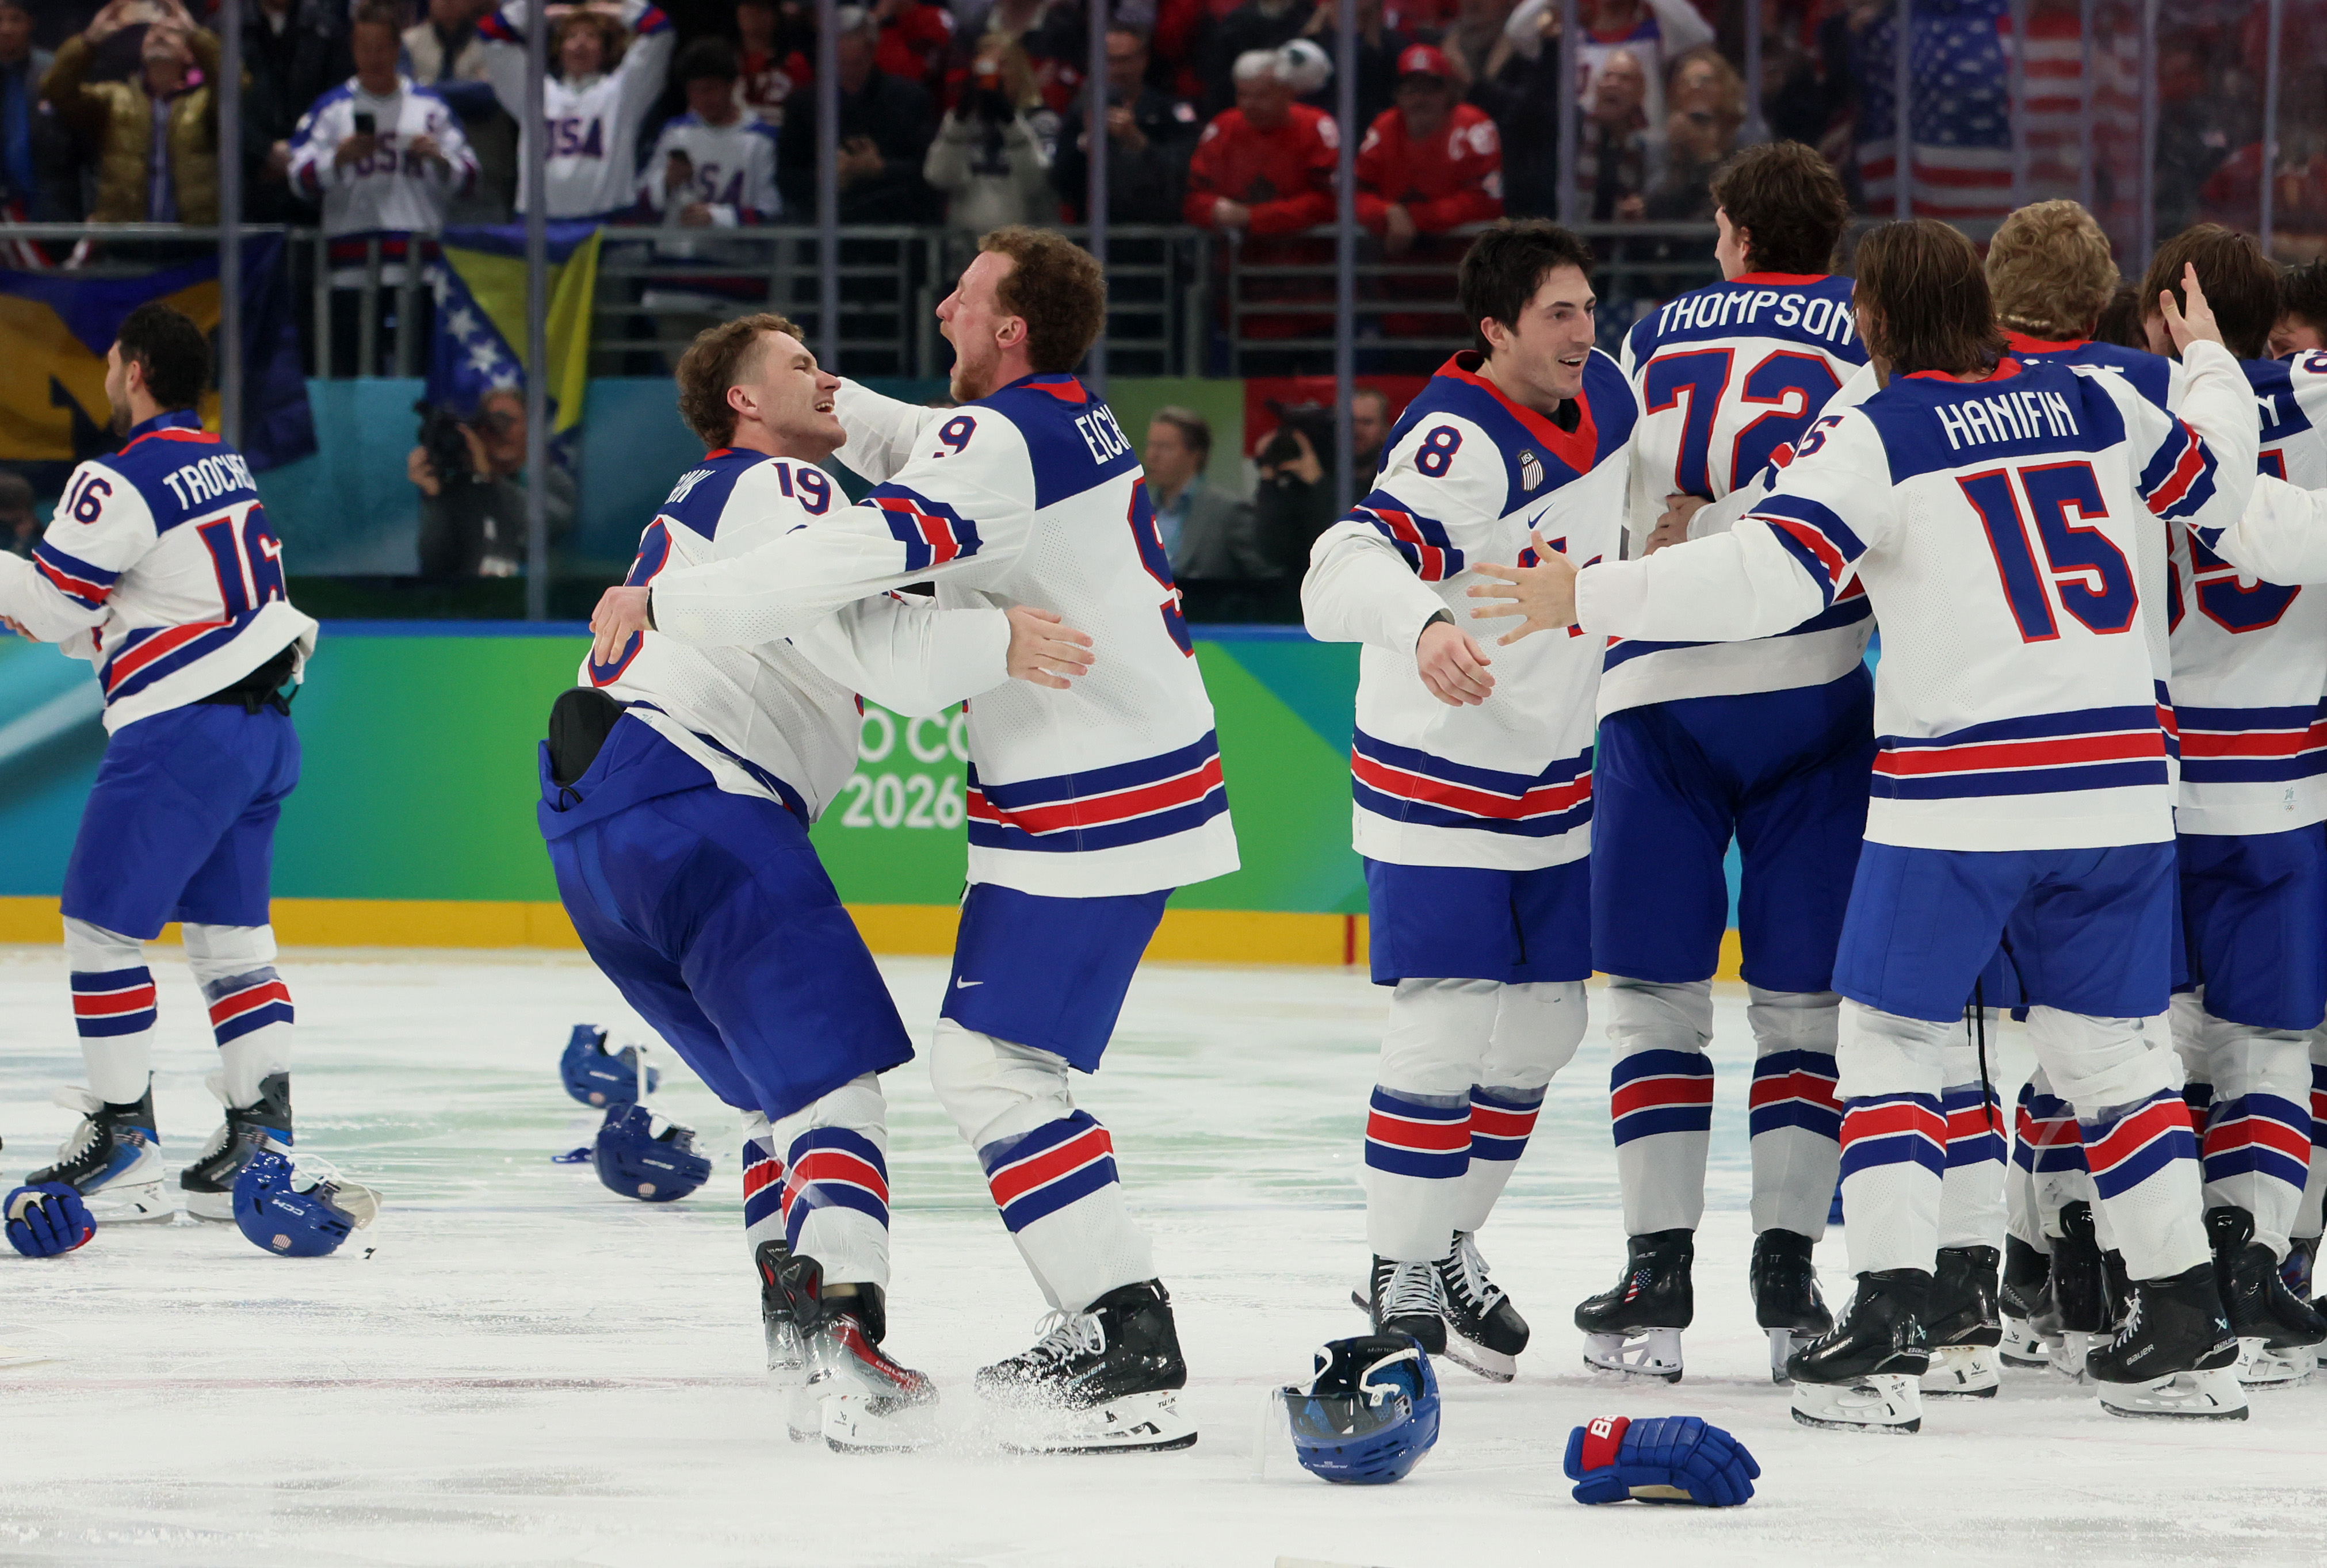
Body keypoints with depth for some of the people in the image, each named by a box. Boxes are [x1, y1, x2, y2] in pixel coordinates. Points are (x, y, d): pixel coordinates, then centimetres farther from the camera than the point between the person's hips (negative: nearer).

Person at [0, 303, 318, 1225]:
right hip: (262, 725, 9)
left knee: (102, 925, -2)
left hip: (184, 733, -9)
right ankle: (262, 1136, 6)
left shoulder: (121, 481, -13)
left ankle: (122, 1141, -3)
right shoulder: (224, 467, 16)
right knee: (229, 934, 12)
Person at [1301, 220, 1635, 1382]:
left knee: (1544, 1025, 12)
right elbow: (1348, 569, -40)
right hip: (1433, 774, -8)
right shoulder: (1460, 443, -25)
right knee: (1448, 1025, -12)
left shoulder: (1604, 398, 0)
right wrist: (1424, 624, -58)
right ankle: (1399, 1282, -1)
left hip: (1551, 778, 8)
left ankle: (1450, 1246, 29)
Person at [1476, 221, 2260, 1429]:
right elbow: (2216, 482, 22)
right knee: (2108, 1045, 16)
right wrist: (2211, 366, 41)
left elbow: (1772, 570, -18)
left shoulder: (1875, 435, -7)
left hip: (1959, 793, -5)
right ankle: (2187, 1328, 14)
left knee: (1890, 1036, 5)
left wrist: (1590, 599, -13)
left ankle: (1889, 1329, -5)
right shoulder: (2097, 406, 7)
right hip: (2119, 783, 5)